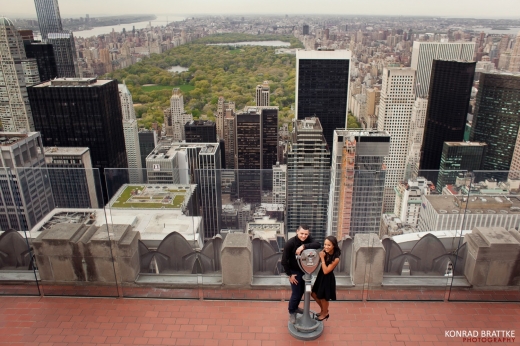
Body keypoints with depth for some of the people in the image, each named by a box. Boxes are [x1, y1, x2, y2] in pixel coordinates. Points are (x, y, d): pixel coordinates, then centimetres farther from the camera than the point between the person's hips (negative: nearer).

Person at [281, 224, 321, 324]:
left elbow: (318, 245, -30)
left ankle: (295, 307, 46)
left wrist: (304, 246, -40)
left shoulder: (308, 239, -11)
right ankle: (291, 312, 29)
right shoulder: (290, 243, -25)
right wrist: (289, 274, -15)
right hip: (295, 271, -5)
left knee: (302, 291, 21)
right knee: (296, 294, 3)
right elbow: (284, 261, -19)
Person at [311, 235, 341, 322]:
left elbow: (326, 271, -26)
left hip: (328, 279, -7)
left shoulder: (336, 259, -26)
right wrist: (319, 256, -16)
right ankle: (323, 310, 42)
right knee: (314, 294, 18)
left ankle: (325, 313, 41)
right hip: (321, 276, 7)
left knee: (323, 298, 13)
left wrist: (322, 258, -27)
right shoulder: (324, 252, -9)